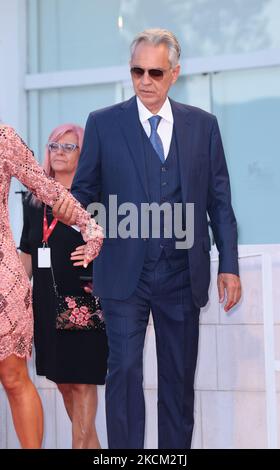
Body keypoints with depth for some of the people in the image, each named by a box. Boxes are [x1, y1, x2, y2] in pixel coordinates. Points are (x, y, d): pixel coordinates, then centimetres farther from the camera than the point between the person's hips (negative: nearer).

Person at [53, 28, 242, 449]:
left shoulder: (203, 125, 7)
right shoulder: (103, 123, 4)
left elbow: (219, 201, 7)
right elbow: (85, 188, 7)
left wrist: (229, 266, 3)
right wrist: (68, 206, -14)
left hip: (182, 273, 2)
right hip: (125, 272, -1)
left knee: (179, 376, 8)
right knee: (125, 370, -5)